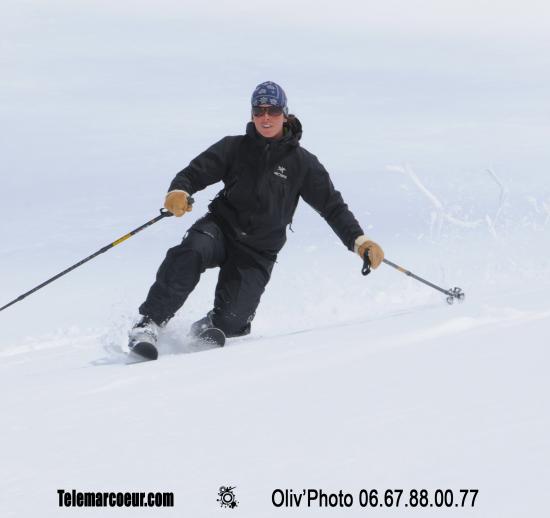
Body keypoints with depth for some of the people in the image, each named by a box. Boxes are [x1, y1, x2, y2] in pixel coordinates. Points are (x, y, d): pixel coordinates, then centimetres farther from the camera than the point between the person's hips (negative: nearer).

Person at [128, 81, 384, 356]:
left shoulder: (301, 162, 1)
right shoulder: (234, 148, 2)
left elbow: (332, 205, 3)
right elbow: (195, 173, -1)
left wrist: (358, 240, -11)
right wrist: (179, 191, -25)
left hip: (258, 253, 0)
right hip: (221, 228, 0)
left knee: (229, 321, -15)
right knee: (189, 254, -34)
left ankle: (205, 331, 22)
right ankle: (148, 325, -30)